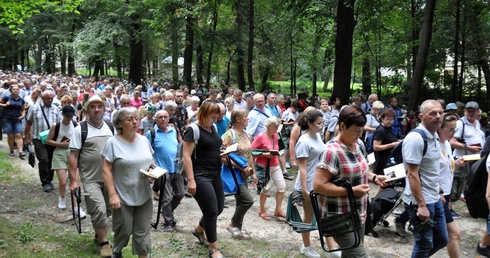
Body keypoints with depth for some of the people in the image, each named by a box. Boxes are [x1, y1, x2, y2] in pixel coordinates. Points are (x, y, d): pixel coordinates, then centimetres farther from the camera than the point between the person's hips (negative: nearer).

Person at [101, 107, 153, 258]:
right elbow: (106, 170, -12)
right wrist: (112, 195, -17)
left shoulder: (144, 140, 5)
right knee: (124, 231, 10)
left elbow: (151, 162, 16)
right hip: (123, 196, -4)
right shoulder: (113, 143, -11)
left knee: (142, 232, 7)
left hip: (144, 196, 4)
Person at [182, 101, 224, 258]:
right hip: (200, 176, -9)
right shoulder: (193, 130, -14)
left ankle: (198, 230, 41)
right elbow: (186, 156, -17)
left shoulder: (213, 128, 11)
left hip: (215, 174, 9)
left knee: (219, 208, 14)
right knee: (212, 210, -6)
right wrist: (191, 180, -22)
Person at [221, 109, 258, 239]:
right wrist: (242, 167, -22)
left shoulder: (246, 134, 8)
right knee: (248, 200, -13)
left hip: (244, 174, 8)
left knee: (241, 202, 12)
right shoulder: (229, 135, -16)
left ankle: (238, 228, 25)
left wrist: (253, 172, 14)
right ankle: (232, 224, 4)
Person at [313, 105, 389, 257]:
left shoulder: (359, 144, 5)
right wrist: (352, 190, -25)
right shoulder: (333, 151, -23)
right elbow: (318, 186, -26)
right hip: (340, 217, -9)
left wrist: (374, 177, 3)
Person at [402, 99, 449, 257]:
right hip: (421, 201, -9)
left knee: (441, 240, 18)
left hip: (435, 198, 9)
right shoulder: (416, 138, -20)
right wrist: (421, 205, -25)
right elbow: (412, 174, -23)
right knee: (425, 245, 4)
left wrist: (437, 194, 17)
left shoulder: (434, 135, 8)